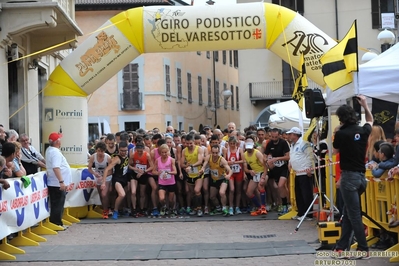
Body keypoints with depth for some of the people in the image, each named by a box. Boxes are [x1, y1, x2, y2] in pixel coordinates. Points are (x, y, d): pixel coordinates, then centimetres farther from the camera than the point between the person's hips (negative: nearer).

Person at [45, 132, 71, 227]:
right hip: (58, 184, -10)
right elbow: (56, 168, -30)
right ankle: (56, 224, 0)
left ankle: (56, 222, 21)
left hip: (54, 183, 10)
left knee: (57, 204, 15)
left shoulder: (49, 150, 12)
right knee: (58, 204, -4)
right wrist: (61, 181, -31)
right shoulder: (55, 152, -19)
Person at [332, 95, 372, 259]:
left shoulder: (341, 134, -12)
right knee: (348, 213, 12)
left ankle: (363, 249, 0)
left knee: (354, 214, -2)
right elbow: (370, 121, 29)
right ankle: (342, 247, 15)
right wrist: (365, 105, 28)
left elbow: (335, 151, 8)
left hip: (349, 176, -7)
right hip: (361, 176, 7)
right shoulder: (363, 131, 4)